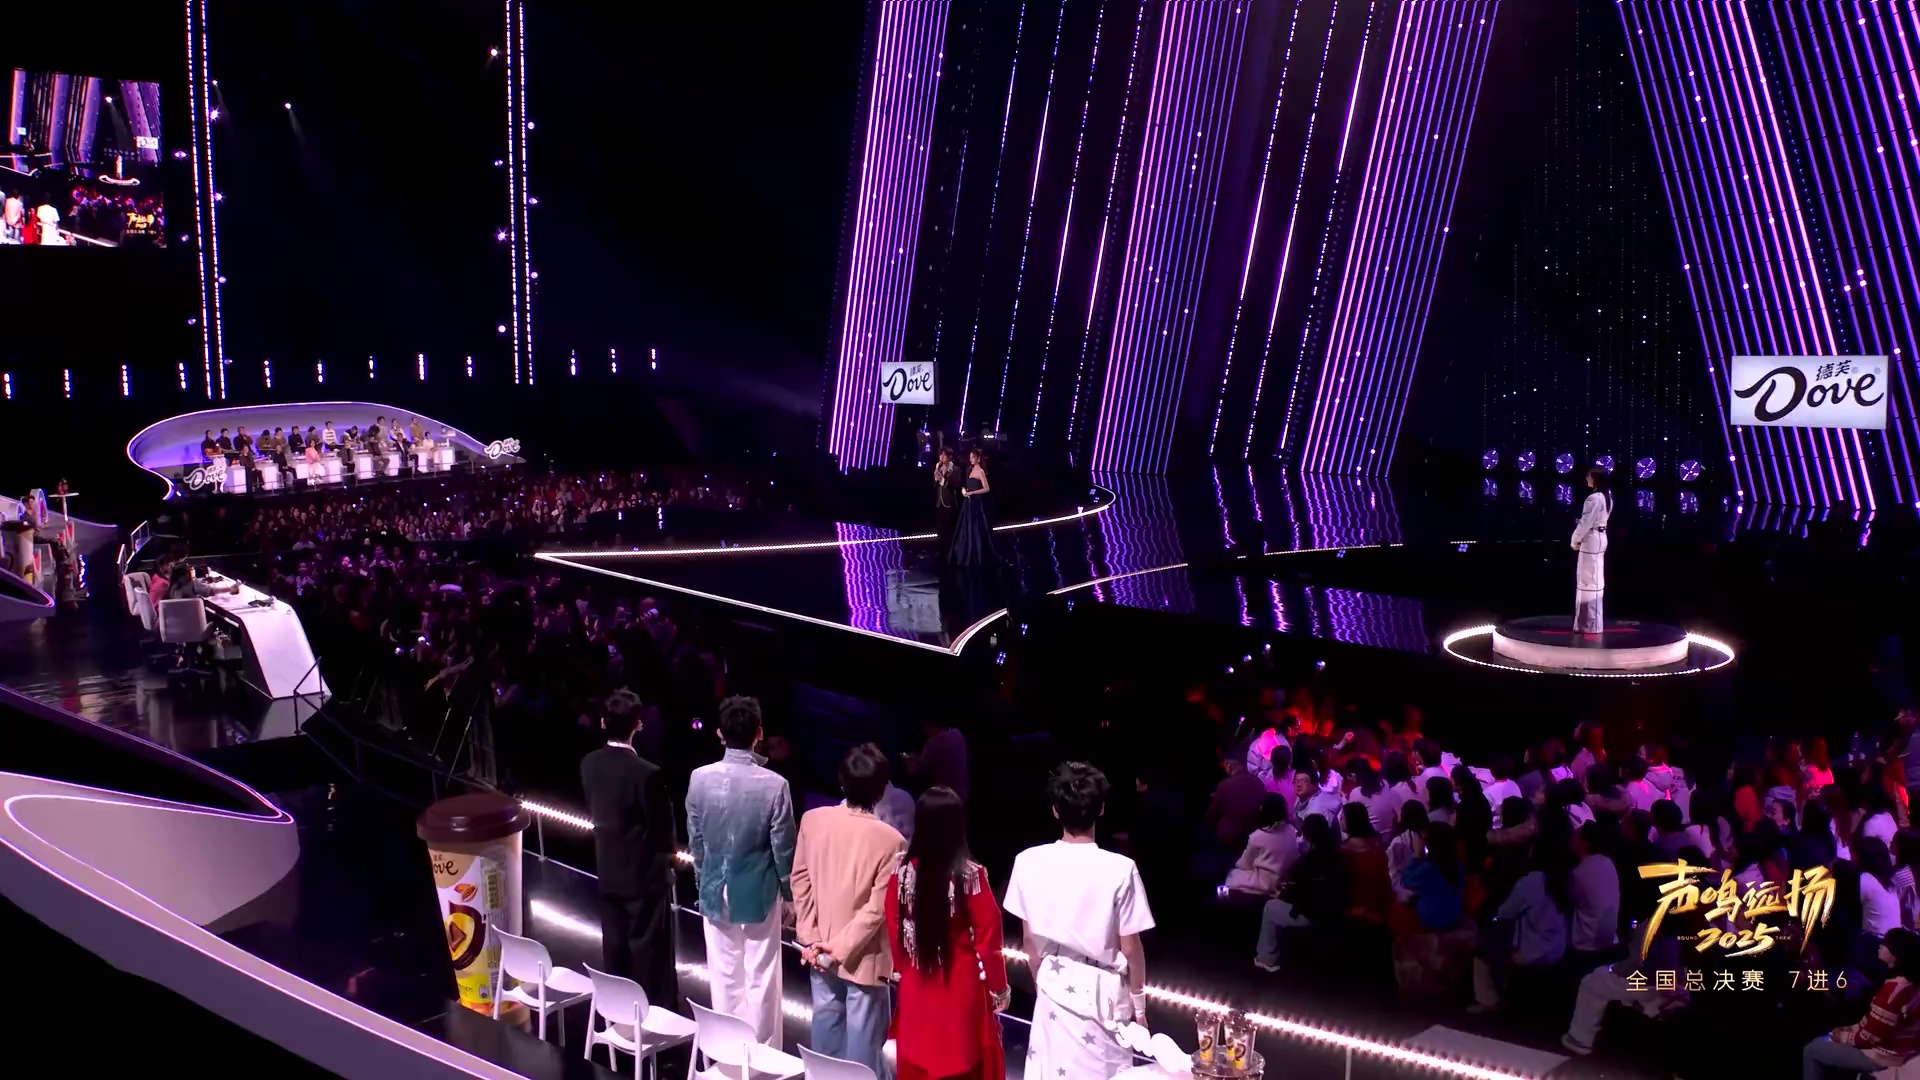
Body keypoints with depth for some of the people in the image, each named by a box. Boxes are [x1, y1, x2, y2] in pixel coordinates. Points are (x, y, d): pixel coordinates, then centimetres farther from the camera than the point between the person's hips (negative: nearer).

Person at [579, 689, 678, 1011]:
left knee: (615, 945, 16)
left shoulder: (589, 764, -5)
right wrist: (667, 854, 5)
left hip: (608, 869, 6)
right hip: (645, 872, -6)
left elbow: (593, 810, 7)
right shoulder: (647, 773, -24)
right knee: (649, 948, 5)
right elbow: (662, 825, -14)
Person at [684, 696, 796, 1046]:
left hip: (716, 891, 3)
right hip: (758, 892, -3)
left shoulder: (700, 778, -10)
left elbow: (695, 840, 1)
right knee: (760, 980, 9)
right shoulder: (774, 785, -19)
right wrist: (790, 893, 4)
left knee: (724, 978, 16)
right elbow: (783, 848, -11)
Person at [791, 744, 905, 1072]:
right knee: (863, 1033, 8)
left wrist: (809, 937, 0)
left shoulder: (813, 819, -9)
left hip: (819, 946, 4)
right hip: (863, 956, -4)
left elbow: (800, 881, -3)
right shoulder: (890, 840, -21)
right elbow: (877, 908, -19)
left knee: (826, 1021, 19)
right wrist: (841, 949, -13)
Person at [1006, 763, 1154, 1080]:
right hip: (1103, 991, -3)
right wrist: (1139, 1000, 4)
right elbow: (1130, 947, -12)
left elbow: (1030, 938, 0)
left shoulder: (1029, 862, -12)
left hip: (1054, 987, 3)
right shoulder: (1119, 869, -21)